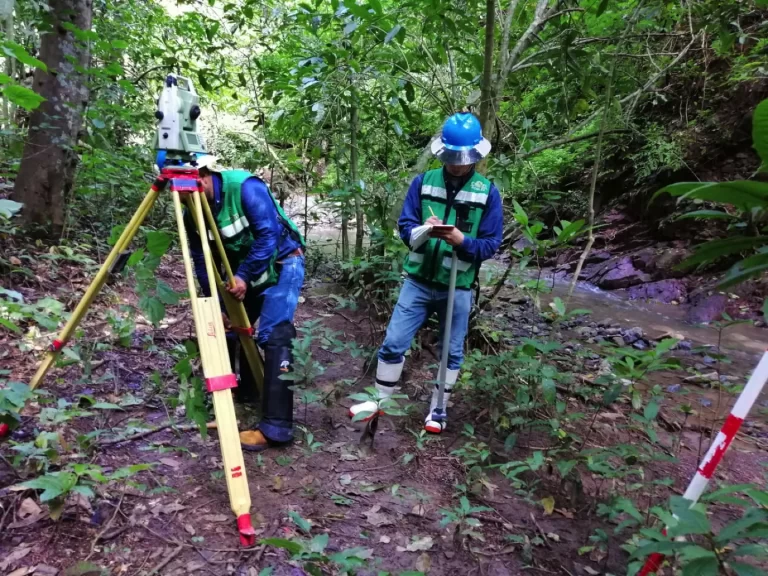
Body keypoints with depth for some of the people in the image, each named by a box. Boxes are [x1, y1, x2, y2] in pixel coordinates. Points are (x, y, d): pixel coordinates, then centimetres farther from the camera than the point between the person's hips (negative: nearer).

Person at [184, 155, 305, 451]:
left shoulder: (244, 186, -24)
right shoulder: (193, 213, -6)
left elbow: (268, 234, -27)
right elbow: (202, 261, -3)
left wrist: (245, 276, -29)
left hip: (281, 263, -7)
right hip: (243, 269, 7)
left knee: (273, 335, -19)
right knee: (227, 325, 9)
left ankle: (276, 427, -20)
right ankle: (246, 389, 34)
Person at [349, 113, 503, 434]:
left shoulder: (488, 192, -5)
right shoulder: (423, 182, -1)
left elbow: (491, 245, -6)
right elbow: (405, 227, -3)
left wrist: (461, 240, -24)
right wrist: (423, 231, -26)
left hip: (458, 288, -1)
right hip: (418, 282, 1)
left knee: (451, 352, 11)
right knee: (393, 344, 5)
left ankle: (438, 410, 30)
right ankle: (379, 400, 25)